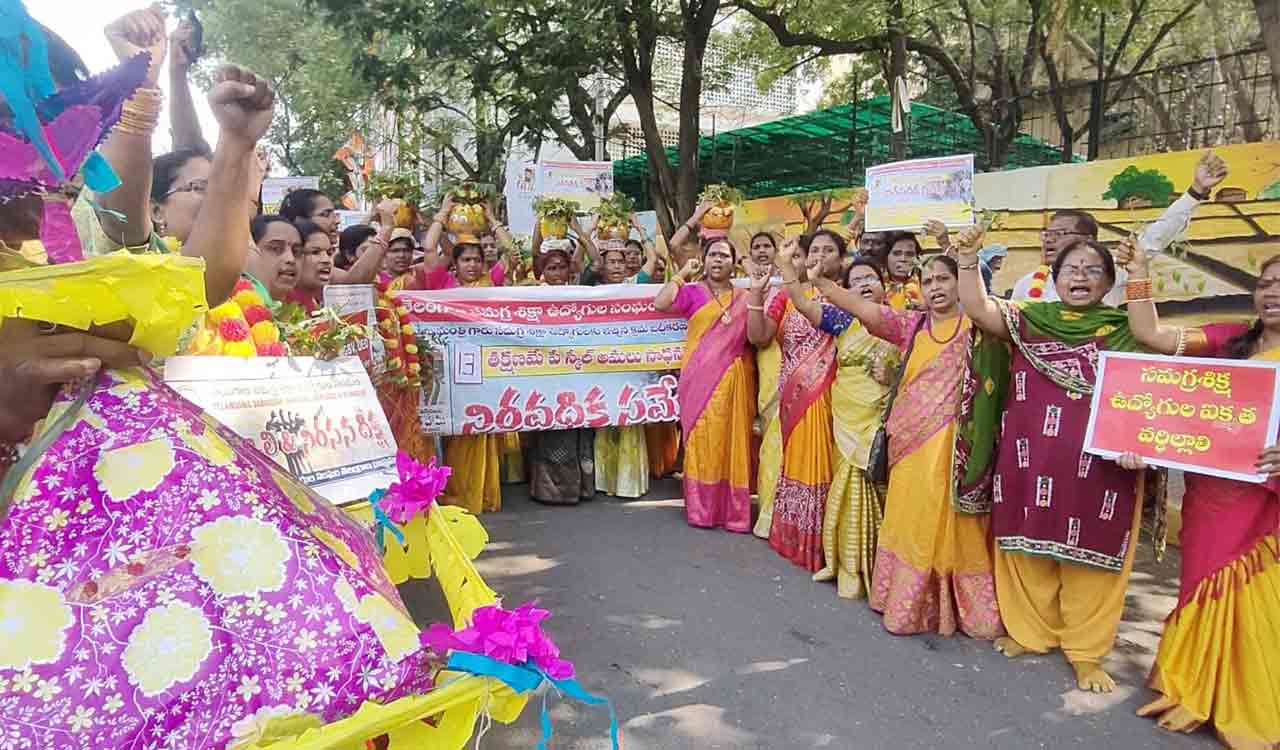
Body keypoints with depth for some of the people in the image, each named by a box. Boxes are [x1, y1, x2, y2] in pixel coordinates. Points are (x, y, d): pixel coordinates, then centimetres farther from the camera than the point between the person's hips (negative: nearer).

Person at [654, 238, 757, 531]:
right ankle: (702, 509, 11)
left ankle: (733, 509, 14)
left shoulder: (744, 297, 11)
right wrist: (683, 274, -5)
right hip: (700, 379, -2)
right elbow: (659, 303, -13)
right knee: (703, 440, 1)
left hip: (734, 381, 2)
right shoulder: (692, 292, 5)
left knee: (732, 442, 4)